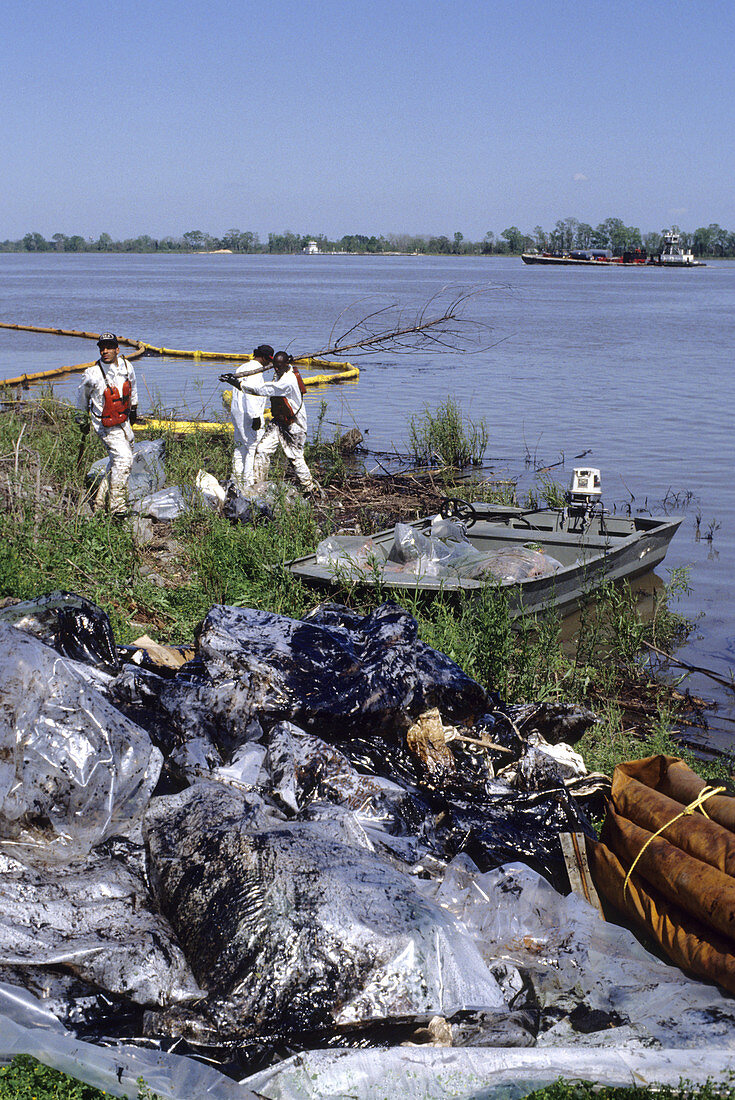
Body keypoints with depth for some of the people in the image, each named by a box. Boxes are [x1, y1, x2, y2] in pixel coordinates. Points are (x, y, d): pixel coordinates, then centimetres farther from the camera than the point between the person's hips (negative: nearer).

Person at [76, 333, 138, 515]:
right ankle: (117, 508, -14)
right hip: (105, 424, -7)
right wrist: (82, 419, 11)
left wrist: (133, 408, 27)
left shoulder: (126, 366, -5)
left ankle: (100, 501, 28)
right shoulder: (93, 374, -19)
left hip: (123, 420, 7)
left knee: (117, 461, 14)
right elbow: (82, 395, 1)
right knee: (123, 459, -19)